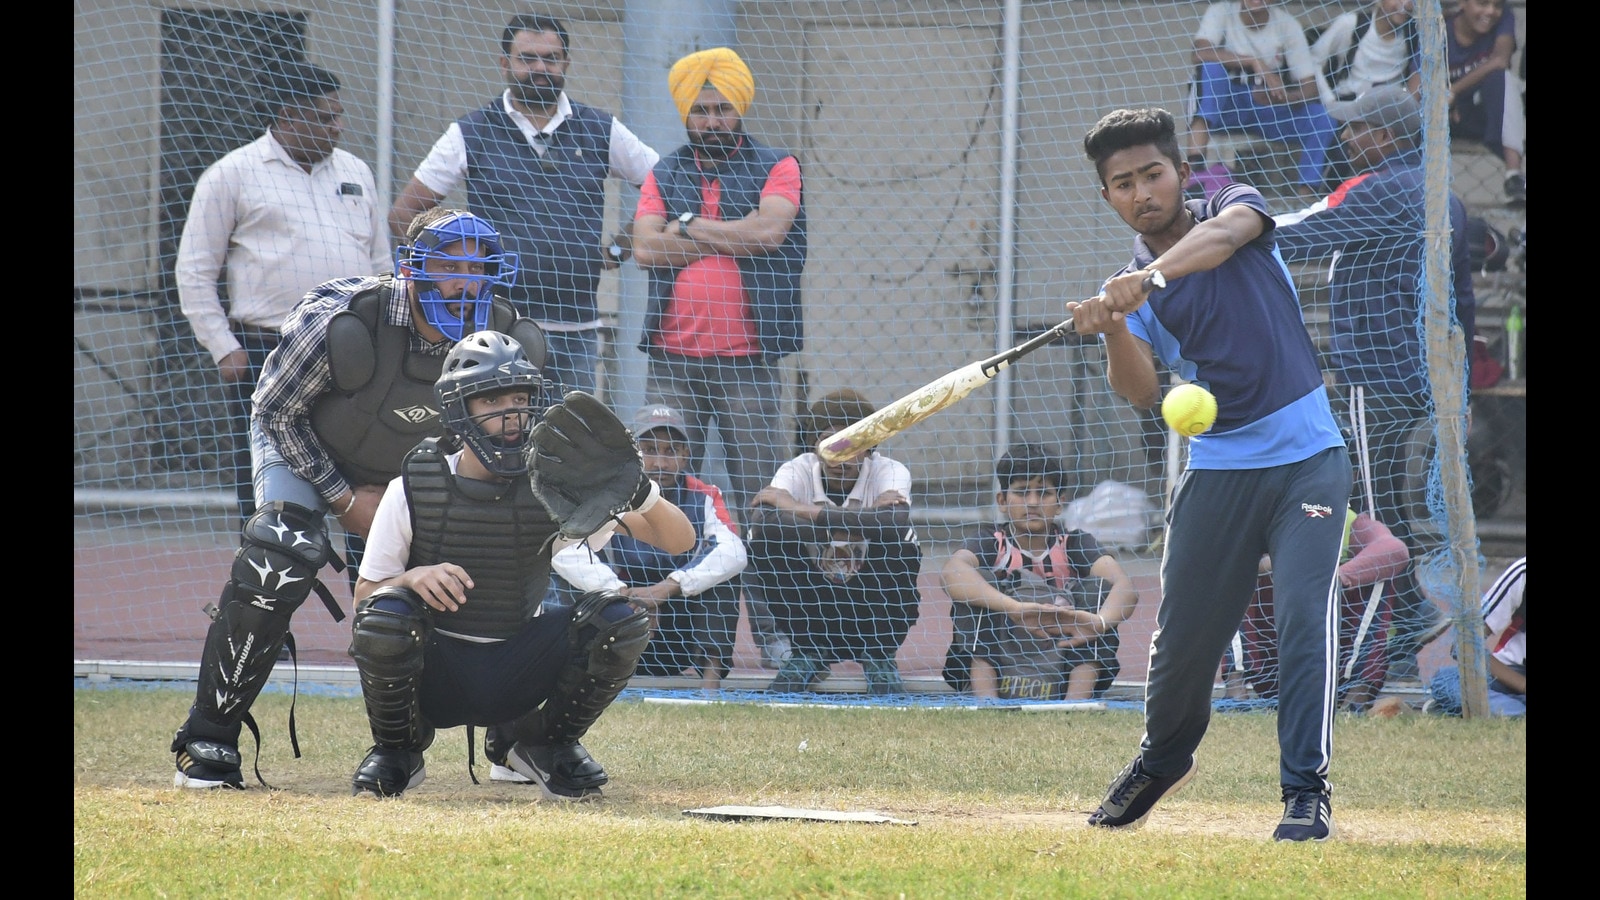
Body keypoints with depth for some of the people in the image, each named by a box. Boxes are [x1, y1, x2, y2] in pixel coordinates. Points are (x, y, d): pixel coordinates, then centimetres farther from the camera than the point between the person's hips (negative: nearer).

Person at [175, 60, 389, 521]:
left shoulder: (354, 172, 16)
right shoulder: (231, 175, 1)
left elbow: (381, 263, 22)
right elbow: (194, 271, 0)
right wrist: (224, 349, -7)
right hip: (265, 354, -4)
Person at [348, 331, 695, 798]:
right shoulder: (412, 491, -9)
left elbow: (679, 541, -8)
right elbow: (364, 599, -5)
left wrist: (638, 491, -30)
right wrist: (412, 578, -27)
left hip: (518, 673, 2)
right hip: (436, 676, -2)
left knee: (619, 619, -22)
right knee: (385, 613, -34)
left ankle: (548, 743, 5)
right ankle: (396, 751, -4)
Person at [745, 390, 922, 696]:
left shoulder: (890, 472, -15)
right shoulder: (797, 471, -12)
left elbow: (895, 520, -39)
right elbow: (760, 519, -34)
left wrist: (802, 510, -37)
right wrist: (861, 522, -38)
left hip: (874, 604, -1)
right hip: (813, 603, 1)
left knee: (900, 540, -29)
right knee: (766, 536, -23)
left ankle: (880, 656, -5)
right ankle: (808, 653, -3)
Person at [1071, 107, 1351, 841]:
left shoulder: (1234, 206, -1)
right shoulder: (1127, 285, 4)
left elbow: (1226, 233, -28)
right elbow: (1139, 391, -12)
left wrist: (1154, 275, -46)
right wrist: (1112, 330, -32)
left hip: (1307, 458, -3)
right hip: (1216, 470, 3)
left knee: (1304, 618, -16)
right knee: (1183, 633, 5)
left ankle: (1307, 789, -12)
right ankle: (1164, 757, 32)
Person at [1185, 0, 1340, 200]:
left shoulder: (1287, 25, -6)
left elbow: (1310, 88, -11)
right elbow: (1201, 53, -30)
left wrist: (1280, 97, -34)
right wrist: (1255, 63, -36)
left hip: (1268, 110, 2)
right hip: (1226, 105, -2)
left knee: (1321, 120, -25)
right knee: (1212, 66, -32)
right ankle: (1195, 165, -44)